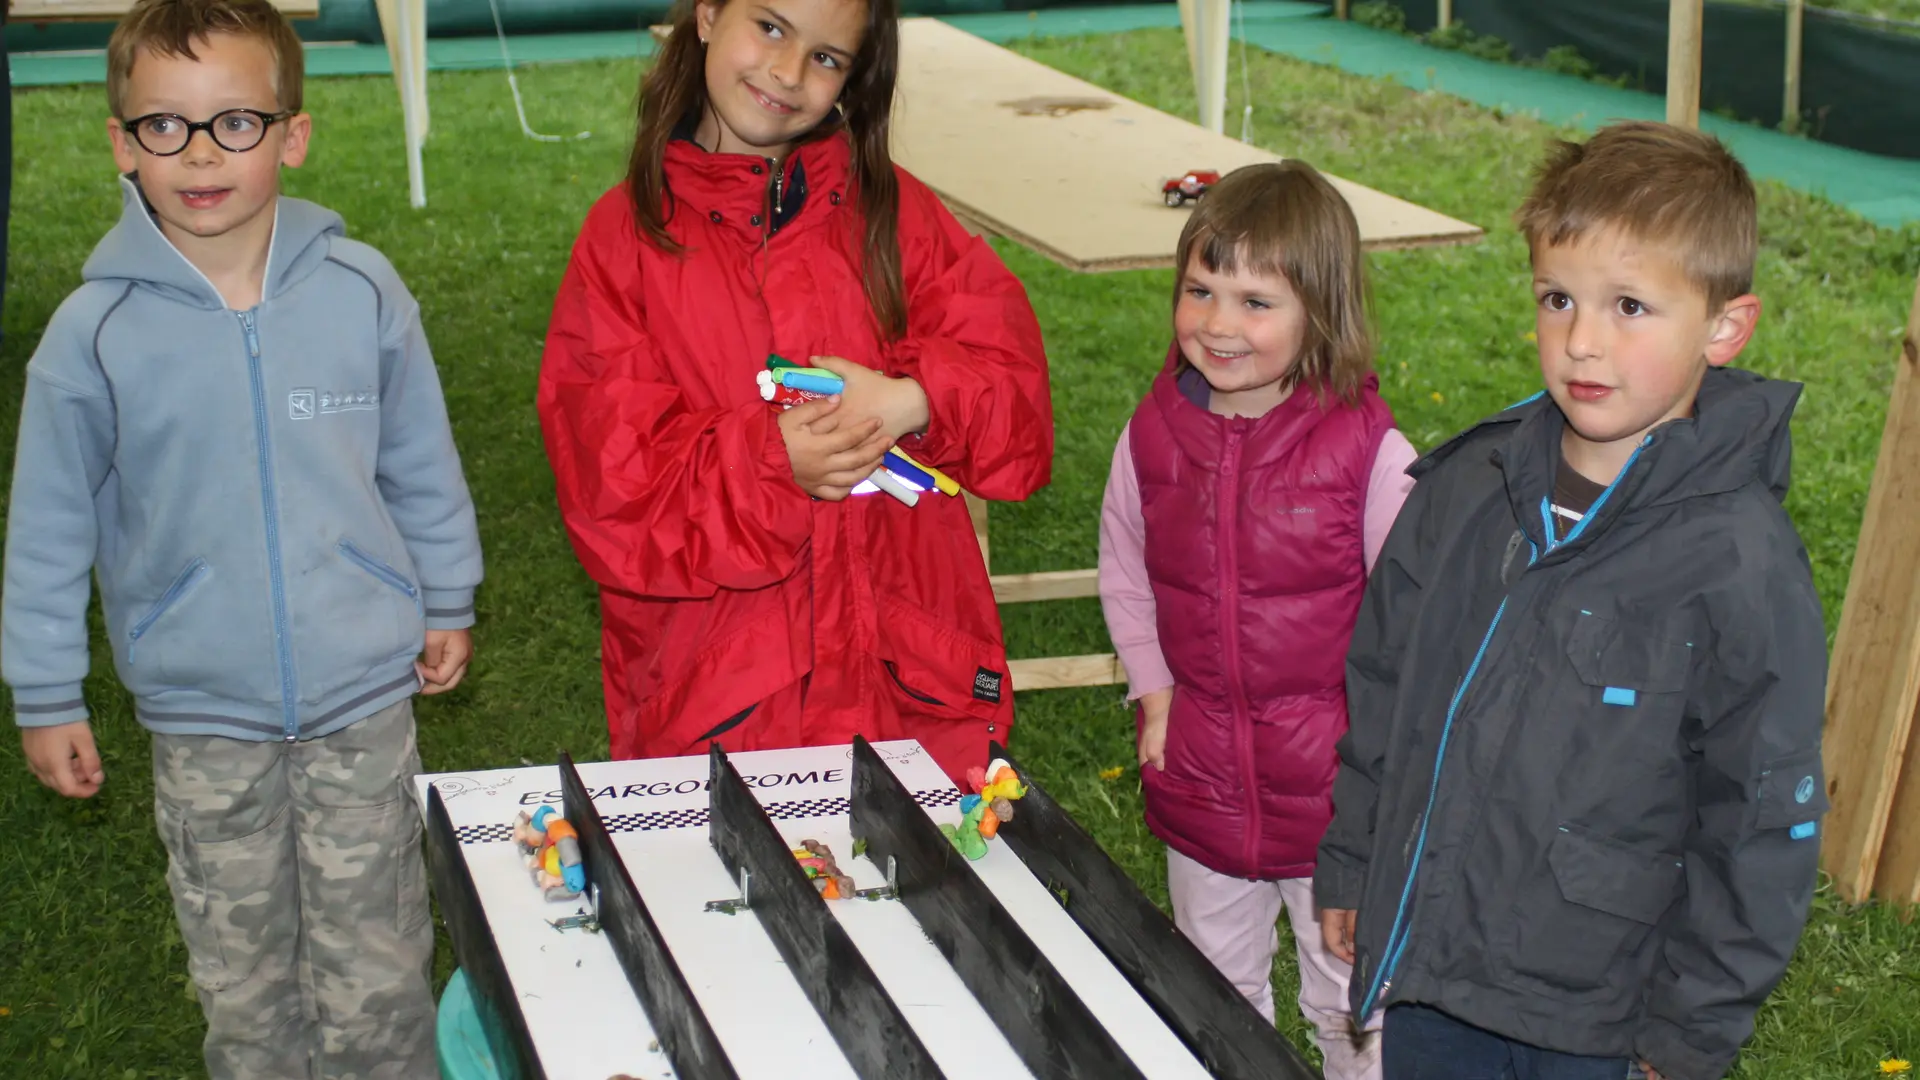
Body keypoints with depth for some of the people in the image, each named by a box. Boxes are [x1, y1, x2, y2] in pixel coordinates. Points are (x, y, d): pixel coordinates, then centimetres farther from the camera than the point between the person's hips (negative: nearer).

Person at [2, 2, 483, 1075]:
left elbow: (422, 463, 5)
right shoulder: (95, 333, -12)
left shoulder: (362, 290, -10)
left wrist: (447, 603, 14)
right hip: (202, 714, 0)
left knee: (377, 970, 12)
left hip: (365, 691, 0)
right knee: (243, 978, 16)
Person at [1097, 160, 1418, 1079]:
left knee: (1351, 1001, 14)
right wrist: (1154, 687, 3)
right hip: (1200, 776, 4)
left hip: (1336, 786, -4)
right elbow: (1123, 568, 10)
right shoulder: (1153, 434, -5)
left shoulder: (1368, 449, -18)